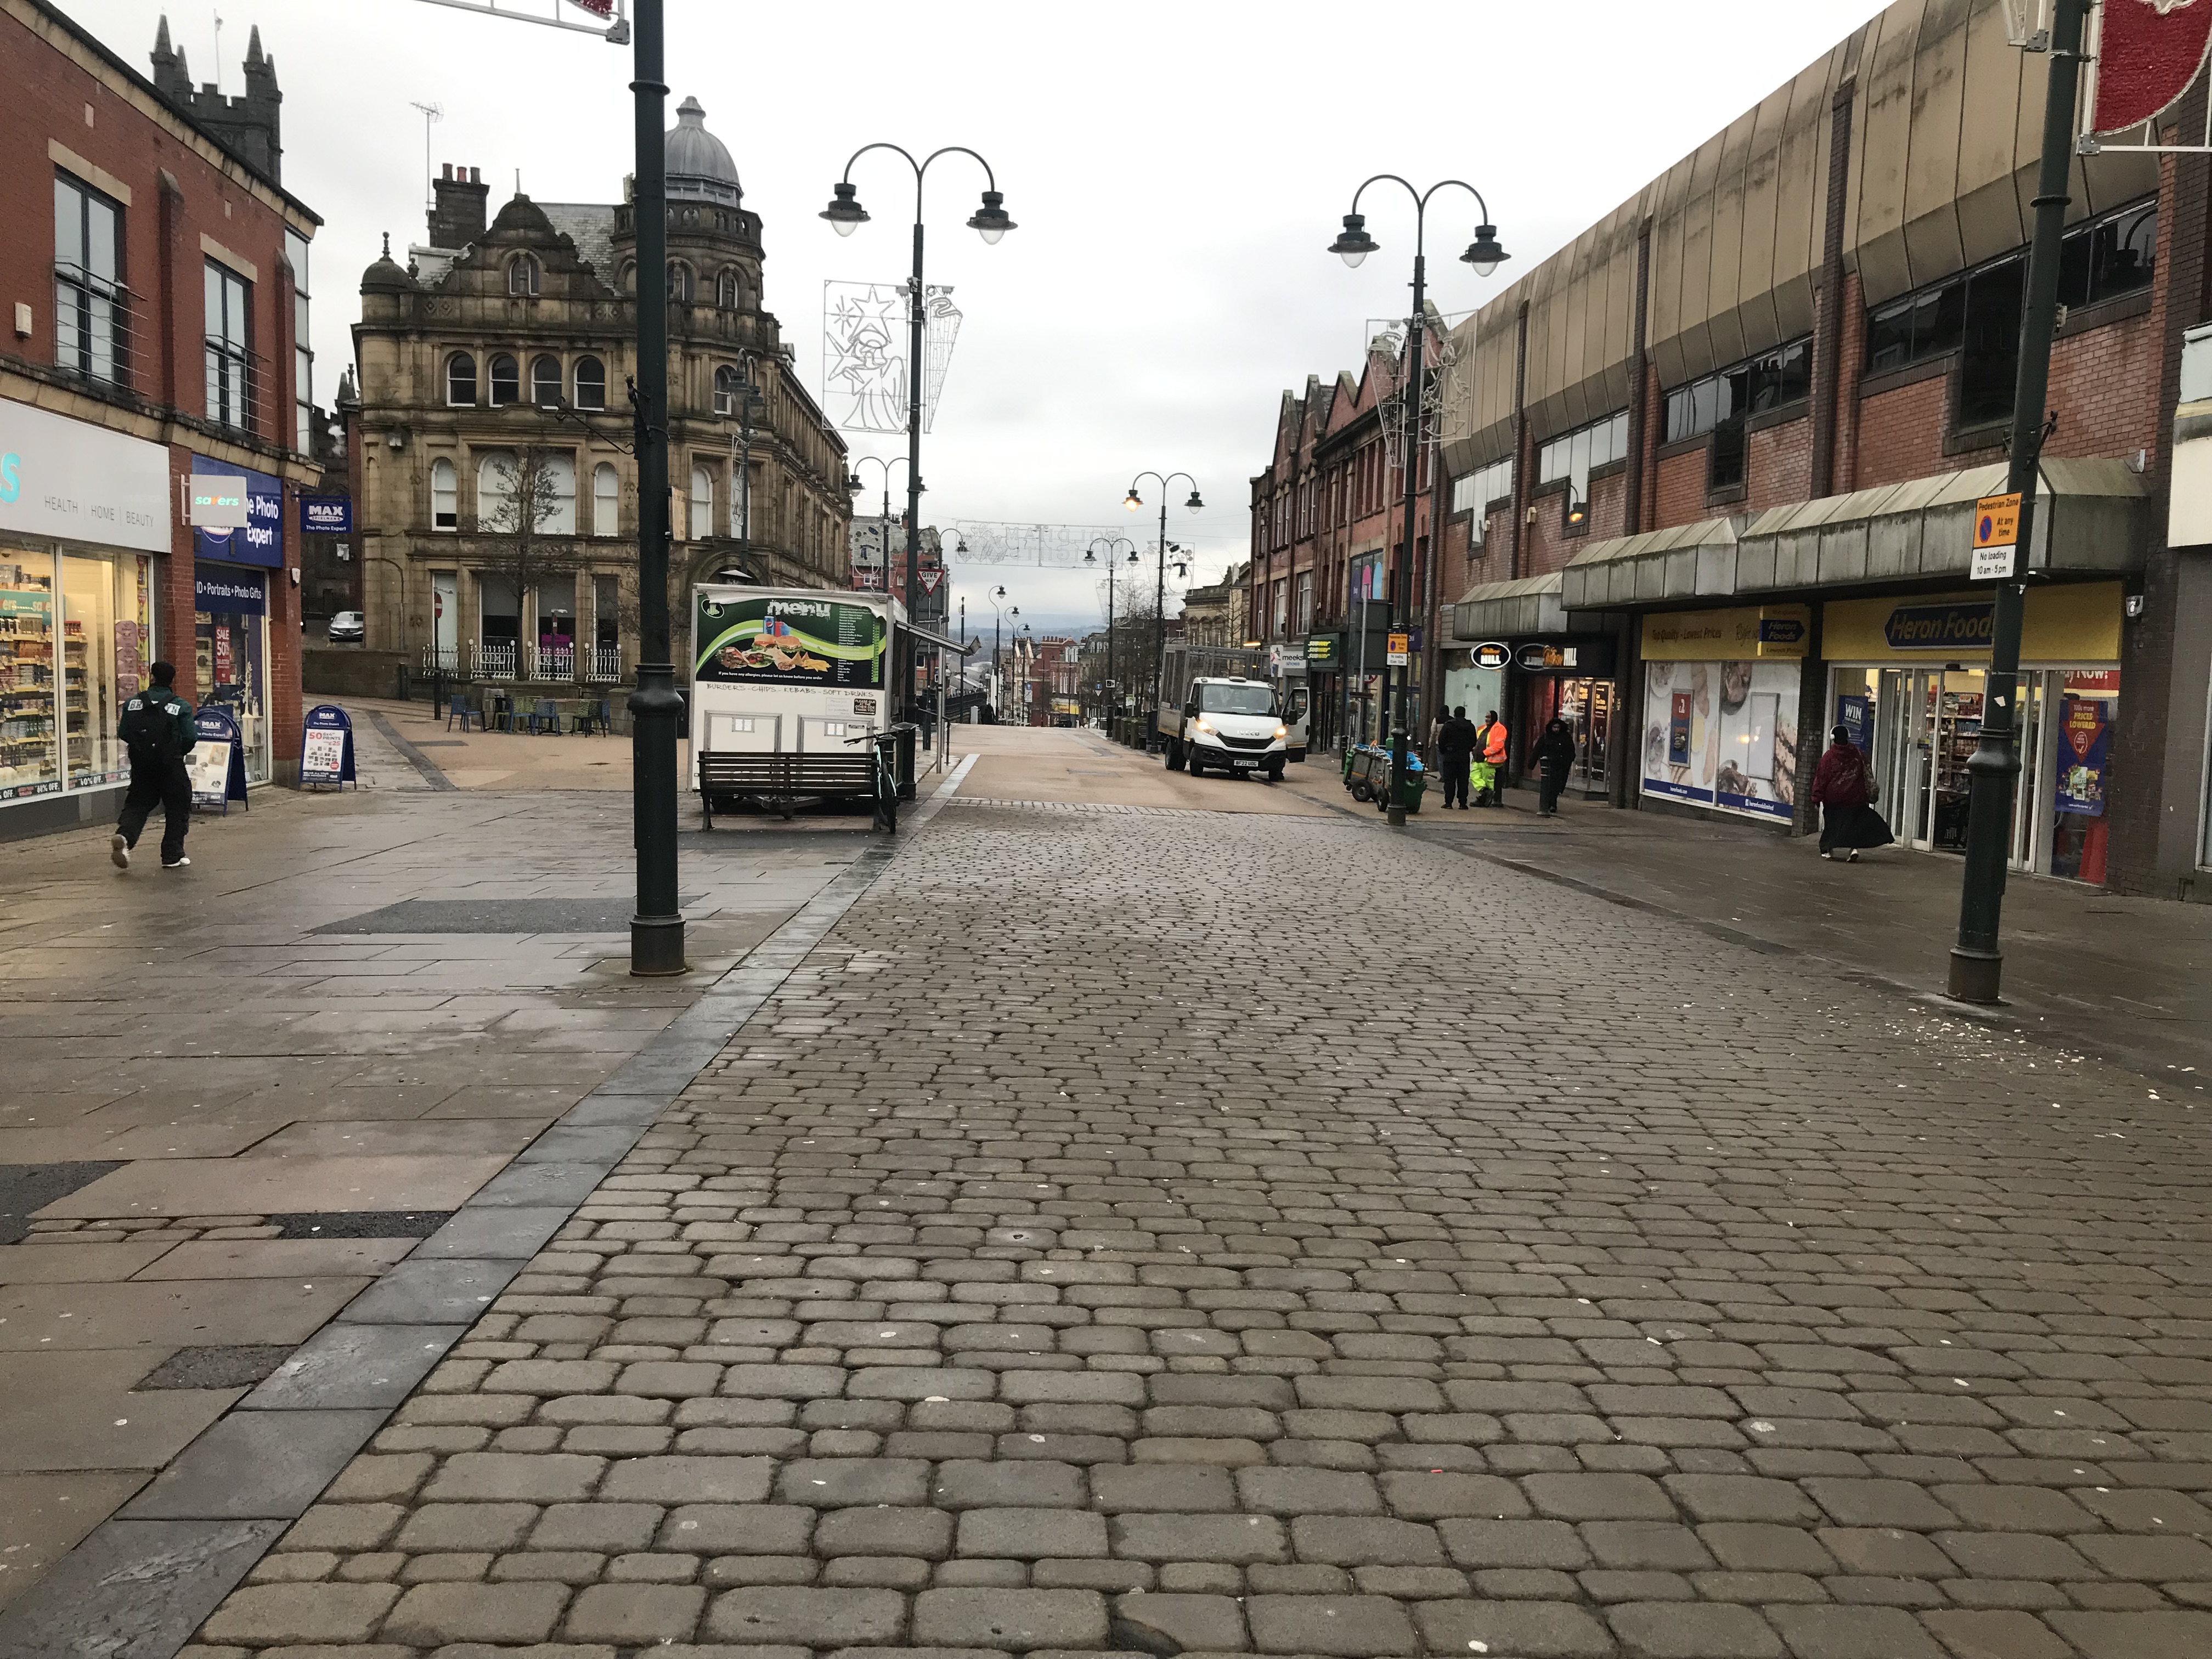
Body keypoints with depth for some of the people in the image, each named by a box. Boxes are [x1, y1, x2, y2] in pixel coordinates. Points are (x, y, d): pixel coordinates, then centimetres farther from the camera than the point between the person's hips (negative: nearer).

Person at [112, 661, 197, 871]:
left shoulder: (133, 703, 1)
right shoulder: (181, 707, -9)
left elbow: (123, 733, 2)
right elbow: (190, 738, -11)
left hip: (141, 765, 3)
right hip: (171, 766, -3)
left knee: (137, 804, 13)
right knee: (177, 808, 9)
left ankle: (124, 835, -16)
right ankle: (172, 856, 10)